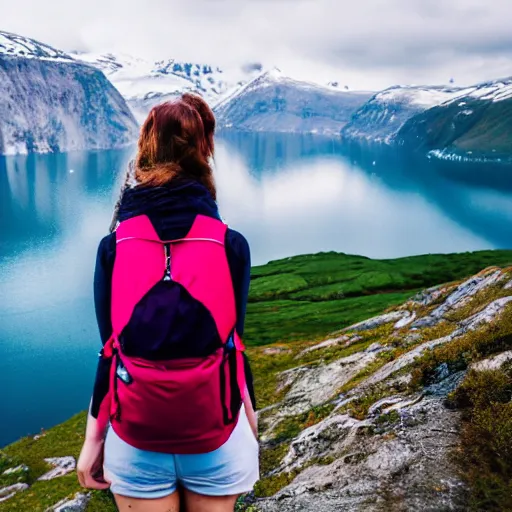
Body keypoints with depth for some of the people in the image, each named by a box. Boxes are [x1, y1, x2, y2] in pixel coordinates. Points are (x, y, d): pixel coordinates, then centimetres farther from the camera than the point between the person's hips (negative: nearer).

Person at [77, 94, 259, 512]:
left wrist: (94, 438, 7)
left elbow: (112, 348, -6)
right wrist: (250, 418, 11)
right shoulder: (231, 245, -11)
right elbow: (232, 340, -4)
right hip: (215, 438, 0)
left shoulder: (113, 246, -9)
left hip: (136, 440, 1)